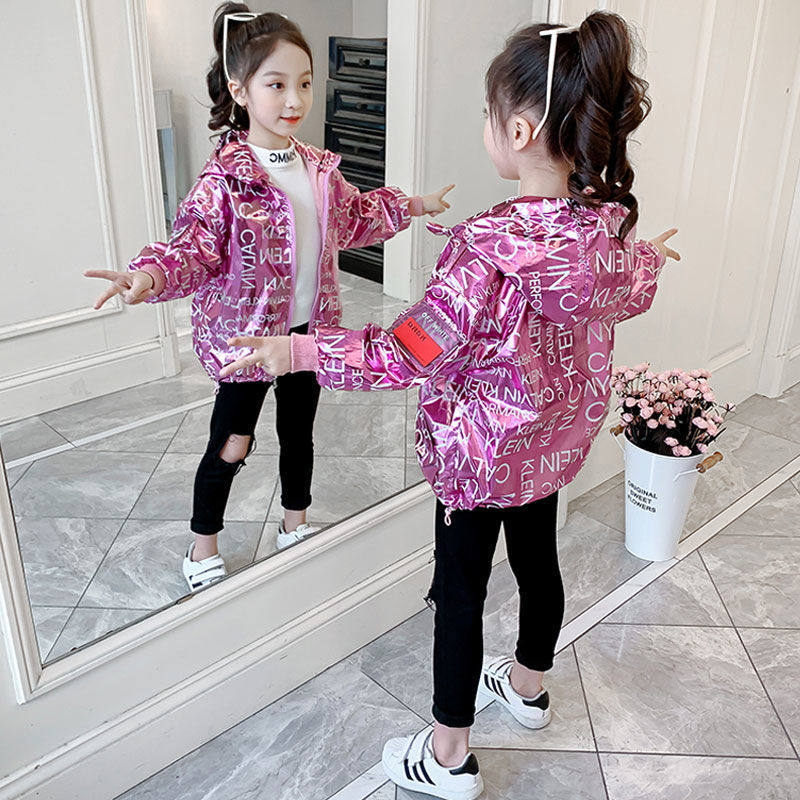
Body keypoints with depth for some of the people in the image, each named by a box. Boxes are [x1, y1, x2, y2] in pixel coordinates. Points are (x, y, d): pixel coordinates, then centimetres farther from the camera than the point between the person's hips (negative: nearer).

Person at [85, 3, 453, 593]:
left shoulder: (318, 167, 2)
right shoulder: (226, 177, -18)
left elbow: (352, 216, 20)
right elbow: (195, 243, -24)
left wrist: (410, 207, 28)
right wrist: (150, 275, -44)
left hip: (309, 327, 6)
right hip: (247, 332, -5)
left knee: (299, 432, 20)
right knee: (231, 443, 7)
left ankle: (296, 525, 43)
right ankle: (204, 548, 29)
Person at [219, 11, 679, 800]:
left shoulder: (490, 248, -32)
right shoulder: (608, 223, -9)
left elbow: (404, 354, -29)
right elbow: (630, 294, 13)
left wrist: (299, 349, -19)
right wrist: (650, 257, 35)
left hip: (482, 453, -7)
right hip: (557, 441, 7)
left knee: (460, 589, 9)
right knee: (537, 558, 25)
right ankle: (527, 684, 52)